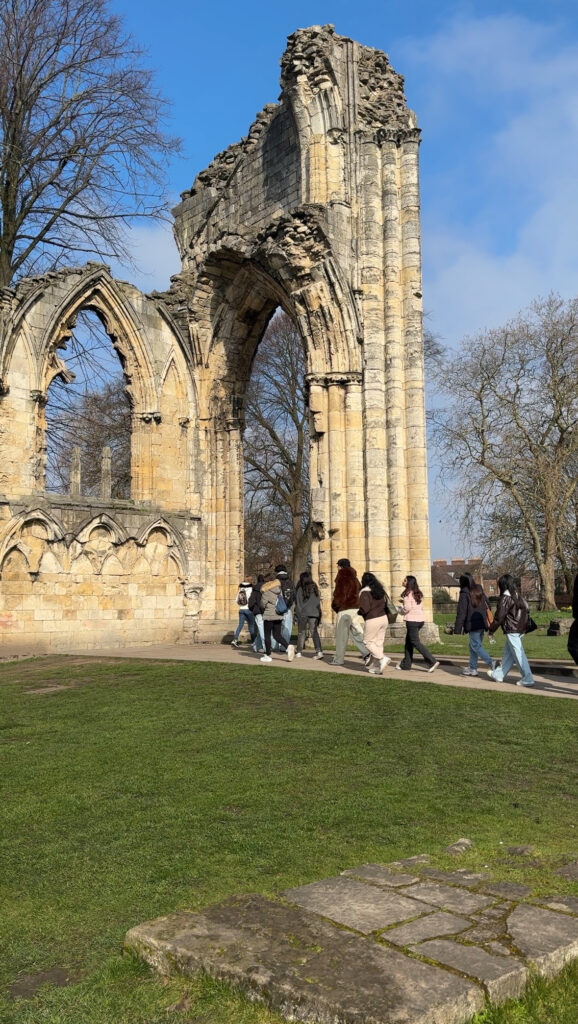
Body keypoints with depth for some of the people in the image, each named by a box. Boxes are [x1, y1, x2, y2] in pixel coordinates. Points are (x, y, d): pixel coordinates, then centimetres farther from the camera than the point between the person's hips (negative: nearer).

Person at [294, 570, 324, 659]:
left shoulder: (300, 589, -4)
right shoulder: (315, 588, 7)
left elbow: (298, 603, -6)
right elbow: (318, 602, 9)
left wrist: (298, 614, -4)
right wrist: (319, 614, 14)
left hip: (303, 613, -3)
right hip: (314, 613, 3)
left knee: (301, 633, 10)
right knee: (314, 632, 3)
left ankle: (299, 652, 15)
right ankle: (319, 651, -12)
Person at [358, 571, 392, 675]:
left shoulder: (365, 592, -12)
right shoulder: (380, 590, 11)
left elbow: (364, 609, -18)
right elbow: (384, 605, 14)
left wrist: (358, 612, 0)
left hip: (372, 621, -7)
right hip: (383, 618, 7)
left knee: (368, 642, 7)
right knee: (378, 643, 11)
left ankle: (383, 658, -9)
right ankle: (376, 667, 12)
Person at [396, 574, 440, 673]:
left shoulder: (407, 594, -10)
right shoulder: (418, 594, 14)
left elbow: (407, 608, -17)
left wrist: (401, 610, 5)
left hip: (412, 620, -9)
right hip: (420, 619, 9)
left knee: (415, 642, -6)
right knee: (408, 641, 17)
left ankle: (432, 662, -14)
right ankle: (406, 663, 22)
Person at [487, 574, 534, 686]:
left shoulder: (505, 598, -14)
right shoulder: (517, 597, 12)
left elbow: (499, 616, -14)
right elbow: (526, 607, 15)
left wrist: (491, 630, -4)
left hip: (512, 631, -9)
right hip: (520, 630, 9)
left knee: (519, 655, -5)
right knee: (507, 654, 17)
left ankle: (527, 679, -3)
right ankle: (498, 675, 27)